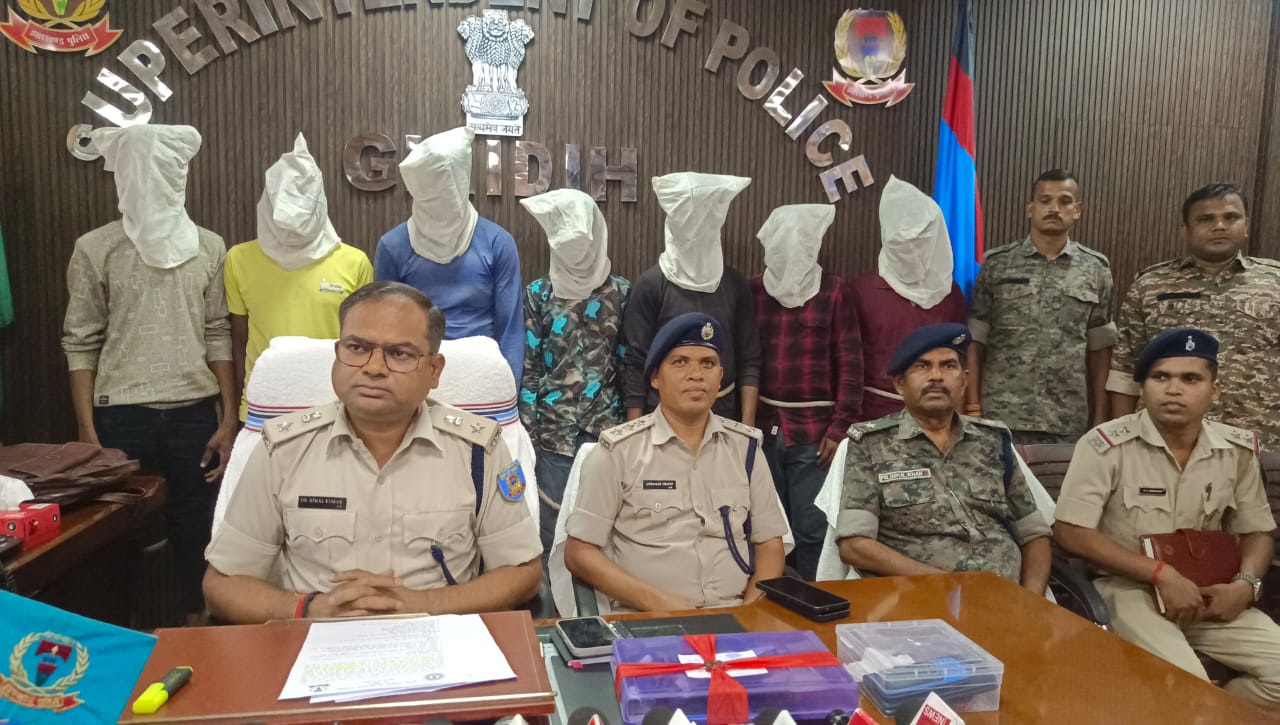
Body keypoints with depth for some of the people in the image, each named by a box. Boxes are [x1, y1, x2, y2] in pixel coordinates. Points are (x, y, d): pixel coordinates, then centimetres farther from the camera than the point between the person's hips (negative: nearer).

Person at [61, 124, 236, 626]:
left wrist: (228, 420, 2)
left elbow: (218, 337, 6)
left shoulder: (208, 248, 5)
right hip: (123, 416, -1)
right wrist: (87, 432, -5)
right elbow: (81, 343, 0)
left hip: (194, 414, 2)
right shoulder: (95, 249, -1)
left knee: (194, 529, 8)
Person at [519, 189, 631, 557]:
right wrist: (527, 427, -4)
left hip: (607, 425, 1)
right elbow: (529, 365, 0)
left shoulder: (620, 291, 3)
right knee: (553, 519, 5)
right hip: (553, 427, 0)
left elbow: (629, 360, 6)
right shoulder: (539, 292, 1)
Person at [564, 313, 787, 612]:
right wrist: (657, 603, -13)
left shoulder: (745, 446, 9)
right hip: (647, 620, -3)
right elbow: (578, 553, -3)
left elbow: (768, 542, 13)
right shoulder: (618, 450, -2)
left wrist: (752, 609, -6)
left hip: (734, 615, 3)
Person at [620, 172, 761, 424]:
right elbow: (635, 362, -7)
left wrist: (748, 425, -3)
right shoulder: (650, 285, -7)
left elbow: (749, 360, 3)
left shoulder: (735, 284, 3)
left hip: (724, 415, 3)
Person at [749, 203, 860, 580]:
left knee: (812, 528, 1)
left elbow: (849, 366, -1)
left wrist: (840, 428, -6)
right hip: (761, 429, 2)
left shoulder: (834, 291, 1)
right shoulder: (752, 290, 5)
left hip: (814, 432, -2)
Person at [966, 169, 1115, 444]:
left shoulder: (1096, 269, 6)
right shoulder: (996, 264, 1)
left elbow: (1099, 348, 9)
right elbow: (976, 341, 1)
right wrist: (972, 408, -5)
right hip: (1000, 418, -1)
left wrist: (1099, 416, 5)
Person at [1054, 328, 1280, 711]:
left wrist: (1246, 585, -8)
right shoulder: (1107, 445, -14)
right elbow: (1071, 532, -15)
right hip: (1127, 589, -5)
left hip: (1206, 592, 5)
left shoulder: (1239, 450, 2)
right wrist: (1162, 574, -18)